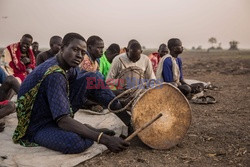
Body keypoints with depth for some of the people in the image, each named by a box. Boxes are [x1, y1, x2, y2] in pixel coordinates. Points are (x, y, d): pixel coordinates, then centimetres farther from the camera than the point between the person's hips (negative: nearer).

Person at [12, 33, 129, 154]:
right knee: (75, 142, -40)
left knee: (91, 78, -2)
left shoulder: (68, 67, -3)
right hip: (37, 127, -8)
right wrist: (103, 139, -40)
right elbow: (63, 121, -36)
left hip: (57, 115, 8)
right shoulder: (54, 74, -30)